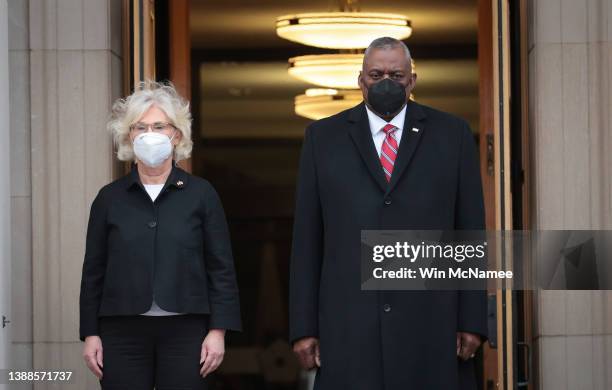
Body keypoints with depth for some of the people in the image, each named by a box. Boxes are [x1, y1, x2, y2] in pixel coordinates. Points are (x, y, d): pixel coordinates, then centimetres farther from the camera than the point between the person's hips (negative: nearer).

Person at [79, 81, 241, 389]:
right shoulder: (110, 198, 7)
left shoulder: (201, 194, 4)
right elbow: (93, 271, 9)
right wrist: (90, 334, 4)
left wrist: (218, 330, -4)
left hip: (185, 330, -1)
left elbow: (221, 269, 3)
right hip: (122, 331, 1)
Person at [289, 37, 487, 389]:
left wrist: (472, 322, 0)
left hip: (432, 324, 0)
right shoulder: (323, 137, 11)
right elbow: (307, 239, 9)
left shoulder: (452, 135, 10)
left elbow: (470, 232, 7)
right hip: (349, 329, 0)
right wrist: (304, 328, 3)